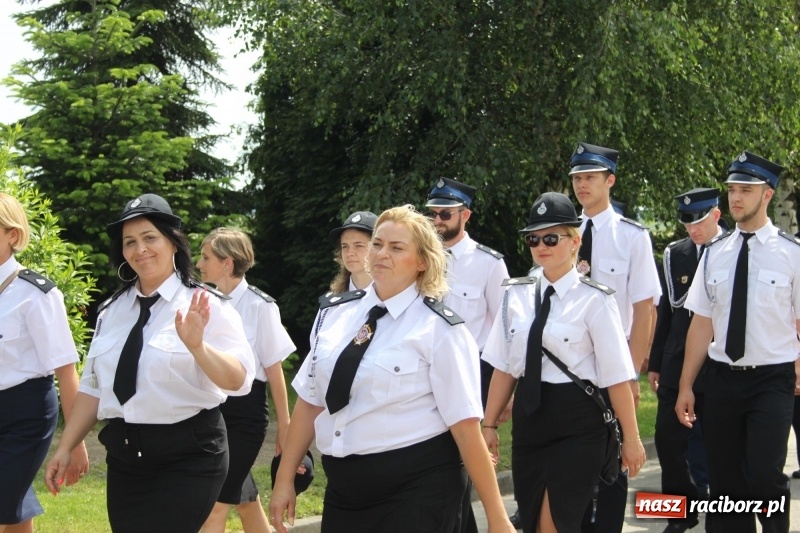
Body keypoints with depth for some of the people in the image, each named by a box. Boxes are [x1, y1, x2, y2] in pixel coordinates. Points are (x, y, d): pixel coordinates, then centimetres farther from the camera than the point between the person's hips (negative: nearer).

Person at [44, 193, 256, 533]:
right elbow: (93, 386, 14)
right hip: (124, 456, 6)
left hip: (187, 458, -6)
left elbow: (238, 381, -19)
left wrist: (197, 346, -36)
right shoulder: (113, 310, 9)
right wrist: (65, 448, 11)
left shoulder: (207, 305, -8)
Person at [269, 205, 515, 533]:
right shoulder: (336, 313, 6)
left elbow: (466, 426, -12)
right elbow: (310, 401, 11)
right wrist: (285, 479, 12)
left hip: (415, 492, -5)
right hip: (344, 487, 5)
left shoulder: (439, 329, -9)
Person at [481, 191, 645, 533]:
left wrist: (631, 438, -7)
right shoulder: (516, 296, 5)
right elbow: (504, 367, 9)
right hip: (528, 418, 5)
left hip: (576, 426, -5)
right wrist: (489, 425, 10)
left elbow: (616, 376, -9)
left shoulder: (594, 300, -9)